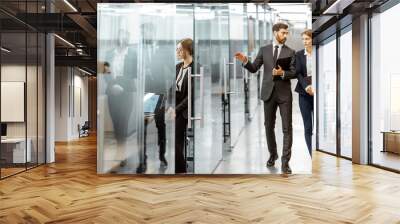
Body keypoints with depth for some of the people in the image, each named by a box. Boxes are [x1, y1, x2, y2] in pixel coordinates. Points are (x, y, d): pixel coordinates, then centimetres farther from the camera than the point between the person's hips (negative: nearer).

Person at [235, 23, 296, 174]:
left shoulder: (290, 52, 5)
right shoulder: (264, 50, 8)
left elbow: (294, 73, 0)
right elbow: (254, 69, 4)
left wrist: (283, 73, -19)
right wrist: (245, 61, -14)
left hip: (284, 93, -1)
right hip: (268, 92, 2)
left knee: (287, 128, -5)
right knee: (269, 126, 11)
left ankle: (285, 161, 0)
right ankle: (272, 154, 30)